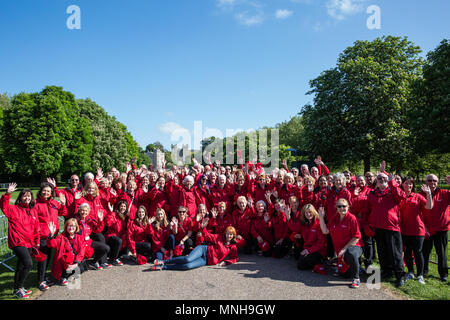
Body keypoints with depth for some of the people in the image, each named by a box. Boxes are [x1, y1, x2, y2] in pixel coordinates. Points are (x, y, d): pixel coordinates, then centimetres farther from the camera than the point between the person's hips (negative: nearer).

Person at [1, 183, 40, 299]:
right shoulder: (14, 209, -2)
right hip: (18, 242, -6)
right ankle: (18, 288, -1)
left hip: (28, 243, 6)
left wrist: (37, 241, 18)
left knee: (21, 266, 17)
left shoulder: (33, 211, 13)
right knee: (28, 264, -18)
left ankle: (17, 288, 32)